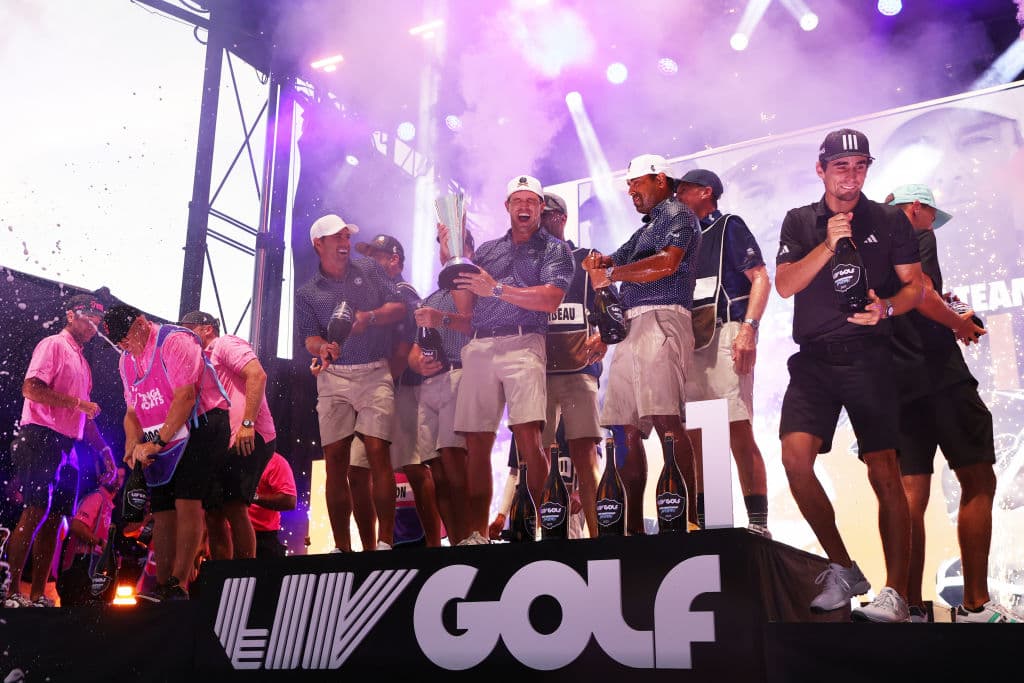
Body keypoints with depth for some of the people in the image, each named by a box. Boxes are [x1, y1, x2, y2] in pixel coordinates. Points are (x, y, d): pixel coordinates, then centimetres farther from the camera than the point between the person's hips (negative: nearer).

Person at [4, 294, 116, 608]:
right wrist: (76, 402, -17)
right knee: (35, 512, -12)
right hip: (41, 438, -9)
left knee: (53, 518, 6)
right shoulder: (53, 345, -2)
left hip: (66, 446, 9)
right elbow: (31, 388, -17)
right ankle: (12, 592, -9)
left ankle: (37, 595, 9)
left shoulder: (80, 359, 24)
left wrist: (103, 448, 21)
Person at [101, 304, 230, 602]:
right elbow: (132, 412, 16)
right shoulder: (127, 360, 15)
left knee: (187, 501, -18)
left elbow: (185, 397, -20)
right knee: (162, 510, 3)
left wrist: (156, 442, -21)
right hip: (163, 440, 8)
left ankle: (179, 585, -20)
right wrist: (134, 444, -5)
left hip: (201, 427, -8)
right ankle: (161, 587, 6)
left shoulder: (175, 341, -12)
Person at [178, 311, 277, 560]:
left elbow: (257, 374, -15)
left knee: (233, 507, -18)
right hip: (223, 442, 10)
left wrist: (247, 423, -23)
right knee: (213, 512, 8)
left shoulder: (226, 344, 2)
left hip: (249, 437, -10)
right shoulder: (205, 361, 31)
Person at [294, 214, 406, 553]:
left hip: (375, 374, -1)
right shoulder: (307, 293, 13)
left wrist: (369, 317, -10)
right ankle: (341, 547, 5)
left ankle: (385, 541, -9)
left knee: (378, 452, -12)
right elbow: (310, 336, 4)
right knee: (335, 461, -2)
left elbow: (399, 308, 8)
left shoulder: (370, 270, 12)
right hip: (333, 377, 1)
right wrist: (322, 347, -19)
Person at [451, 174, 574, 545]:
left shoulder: (554, 248, 11)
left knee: (528, 437, -18)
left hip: (522, 344, -4)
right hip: (478, 348, 4)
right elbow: (466, 307, 20)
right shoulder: (487, 249, 24)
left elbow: (550, 300, -6)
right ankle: (477, 535, 5)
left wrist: (497, 289, -8)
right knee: (476, 443, 0)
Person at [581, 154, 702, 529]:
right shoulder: (644, 231, 31)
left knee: (667, 421, -19)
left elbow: (668, 262, -14)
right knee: (625, 428, 3)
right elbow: (607, 263, 27)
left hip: (660, 321, -9)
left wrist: (610, 274, -6)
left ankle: (688, 518, -21)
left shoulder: (678, 214, 4)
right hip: (631, 328, 9)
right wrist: (600, 262, 1)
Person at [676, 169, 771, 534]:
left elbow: (761, 278, -7)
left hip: (724, 333, -7)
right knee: (691, 433, 6)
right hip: (689, 340, 7)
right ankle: (699, 519, 13)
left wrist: (748, 329, -19)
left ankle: (758, 522, -12)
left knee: (738, 429, -13)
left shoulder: (729, 227, 4)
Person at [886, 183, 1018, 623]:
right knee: (978, 482, -1)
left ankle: (910, 604, 0)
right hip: (937, 371, -7)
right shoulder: (918, 238, 0)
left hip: (896, 382, 7)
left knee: (911, 491, 4)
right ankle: (975, 604, -3)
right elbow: (919, 289, -16)